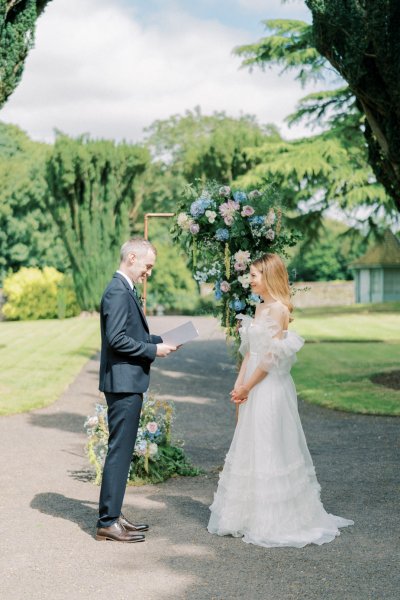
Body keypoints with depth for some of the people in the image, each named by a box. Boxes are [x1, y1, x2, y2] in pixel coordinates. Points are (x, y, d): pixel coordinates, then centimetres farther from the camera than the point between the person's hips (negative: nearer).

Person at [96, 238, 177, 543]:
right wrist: (153, 350, -15)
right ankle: (108, 522, 1)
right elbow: (116, 339, -23)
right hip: (123, 382, -11)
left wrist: (159, 340, 10)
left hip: (128, 383, 11)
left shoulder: (126, 290, 16)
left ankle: (113, 514, 23)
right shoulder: (118, 292, -16)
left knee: (122, 450, 15)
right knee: (119, 451, -5)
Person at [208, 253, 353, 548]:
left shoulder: (278, 309, -14)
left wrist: (247, 387, -12)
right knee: (252, 450, 14)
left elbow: (271, 357, -17)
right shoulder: (261, 307, 13)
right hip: (255, 388, 9)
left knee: (269, 451, -2)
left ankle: (273, 522, 8)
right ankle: (252, 515, 25)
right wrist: (239, 385, 4)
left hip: (269, 388, -9)